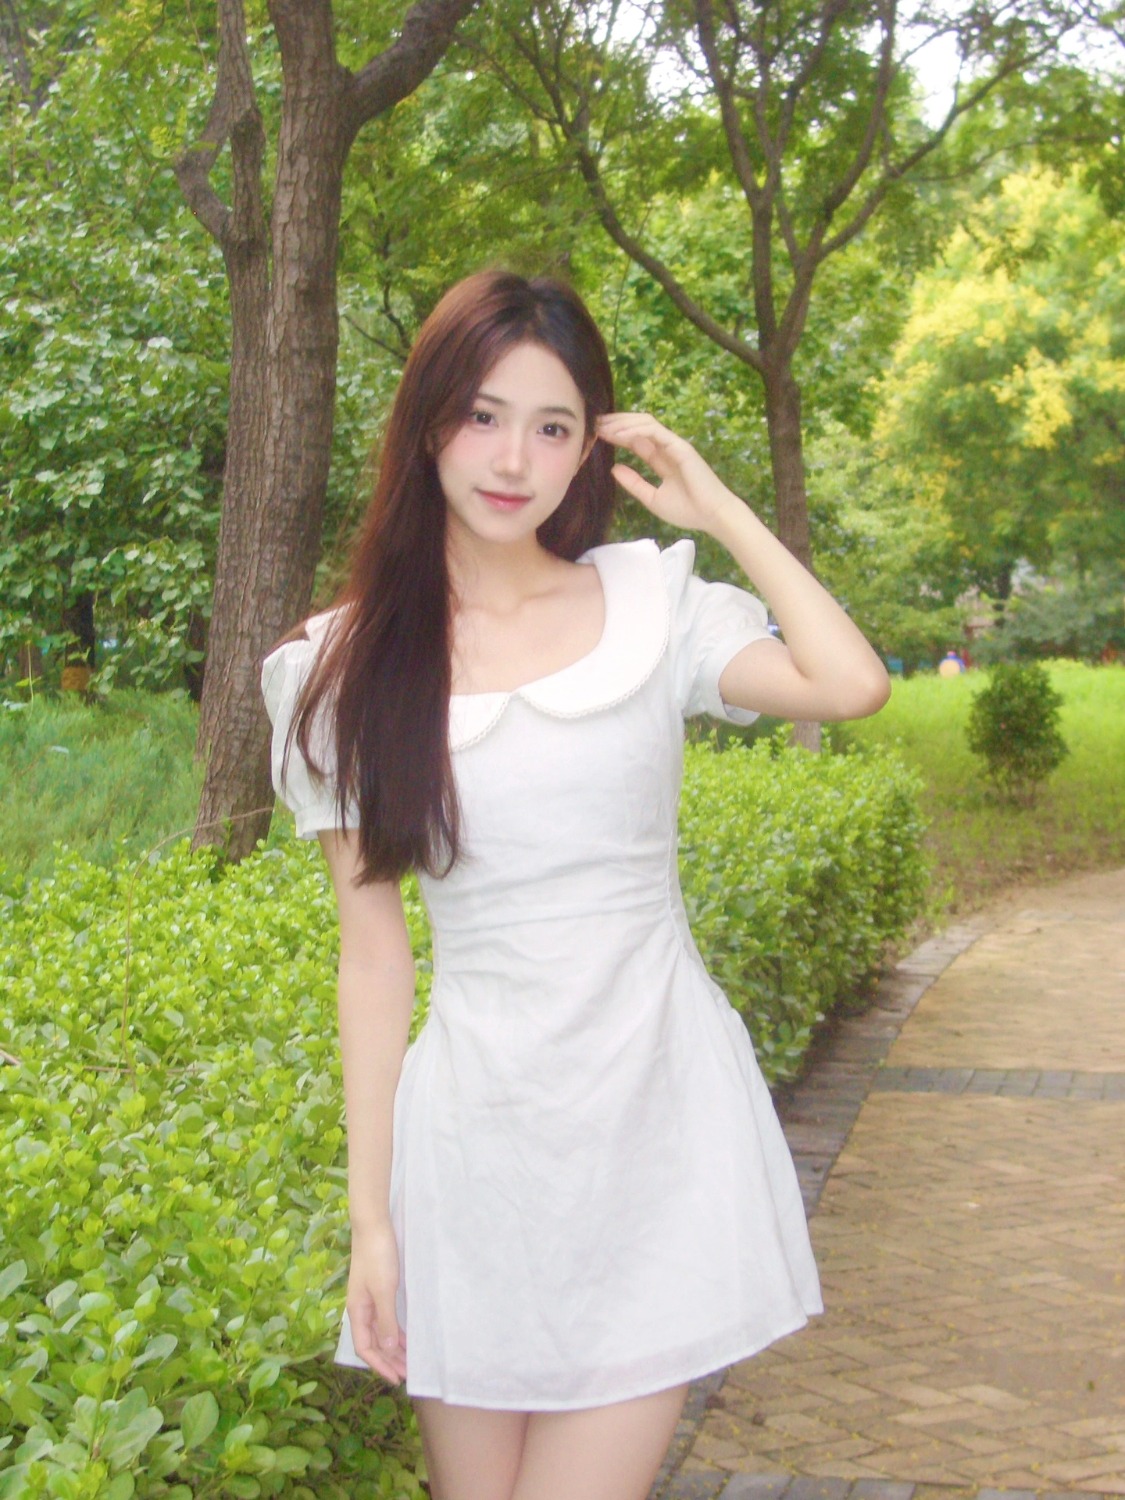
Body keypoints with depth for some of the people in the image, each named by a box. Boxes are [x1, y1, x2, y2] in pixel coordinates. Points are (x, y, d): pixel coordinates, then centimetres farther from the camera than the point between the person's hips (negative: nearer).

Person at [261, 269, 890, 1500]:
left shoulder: (651, 601, 2)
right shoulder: (344, 668, 2)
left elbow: (850, 684, -16)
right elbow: (372, 950, 2)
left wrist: (717, 506, -6)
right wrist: (369, 1215, 0)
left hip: (660, 1120, -1)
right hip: (477, 1135, 1)